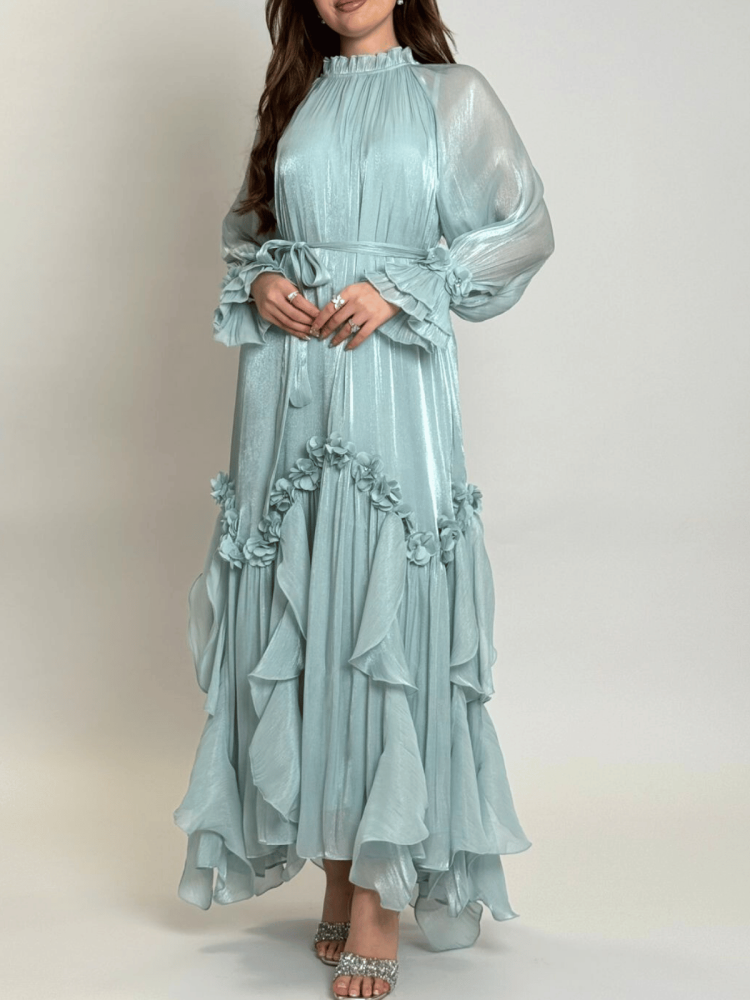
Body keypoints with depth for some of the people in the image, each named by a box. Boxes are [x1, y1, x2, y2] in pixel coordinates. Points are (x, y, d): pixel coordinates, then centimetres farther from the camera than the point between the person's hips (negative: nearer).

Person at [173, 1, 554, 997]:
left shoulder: (452, 92, 6)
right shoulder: (294, 98, 16)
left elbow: (527, 227, 0)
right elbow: (245, 224, 23)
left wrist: (401, 290, -10)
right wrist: (258, 283, 0)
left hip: (392, 381, -4)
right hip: (289, 384, 4)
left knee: (384, 603, -8)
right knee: (300, 605, 2)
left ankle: (381, 895, -3)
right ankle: (336, 868, 13)